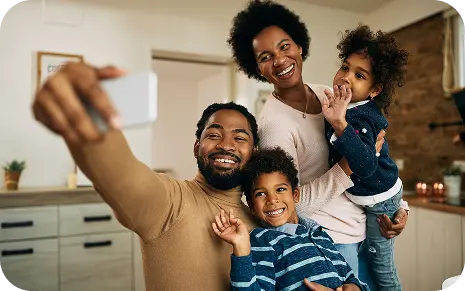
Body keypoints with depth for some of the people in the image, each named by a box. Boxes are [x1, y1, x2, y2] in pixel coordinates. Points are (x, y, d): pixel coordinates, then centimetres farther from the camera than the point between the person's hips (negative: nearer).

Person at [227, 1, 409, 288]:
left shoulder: (328, 94, 0)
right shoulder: (274, 124, -22)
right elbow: (294, 203, -21)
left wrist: (400, 205, 1)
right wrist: (351, 164, -26)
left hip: (366, 231, 7)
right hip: (329, 240, -7)